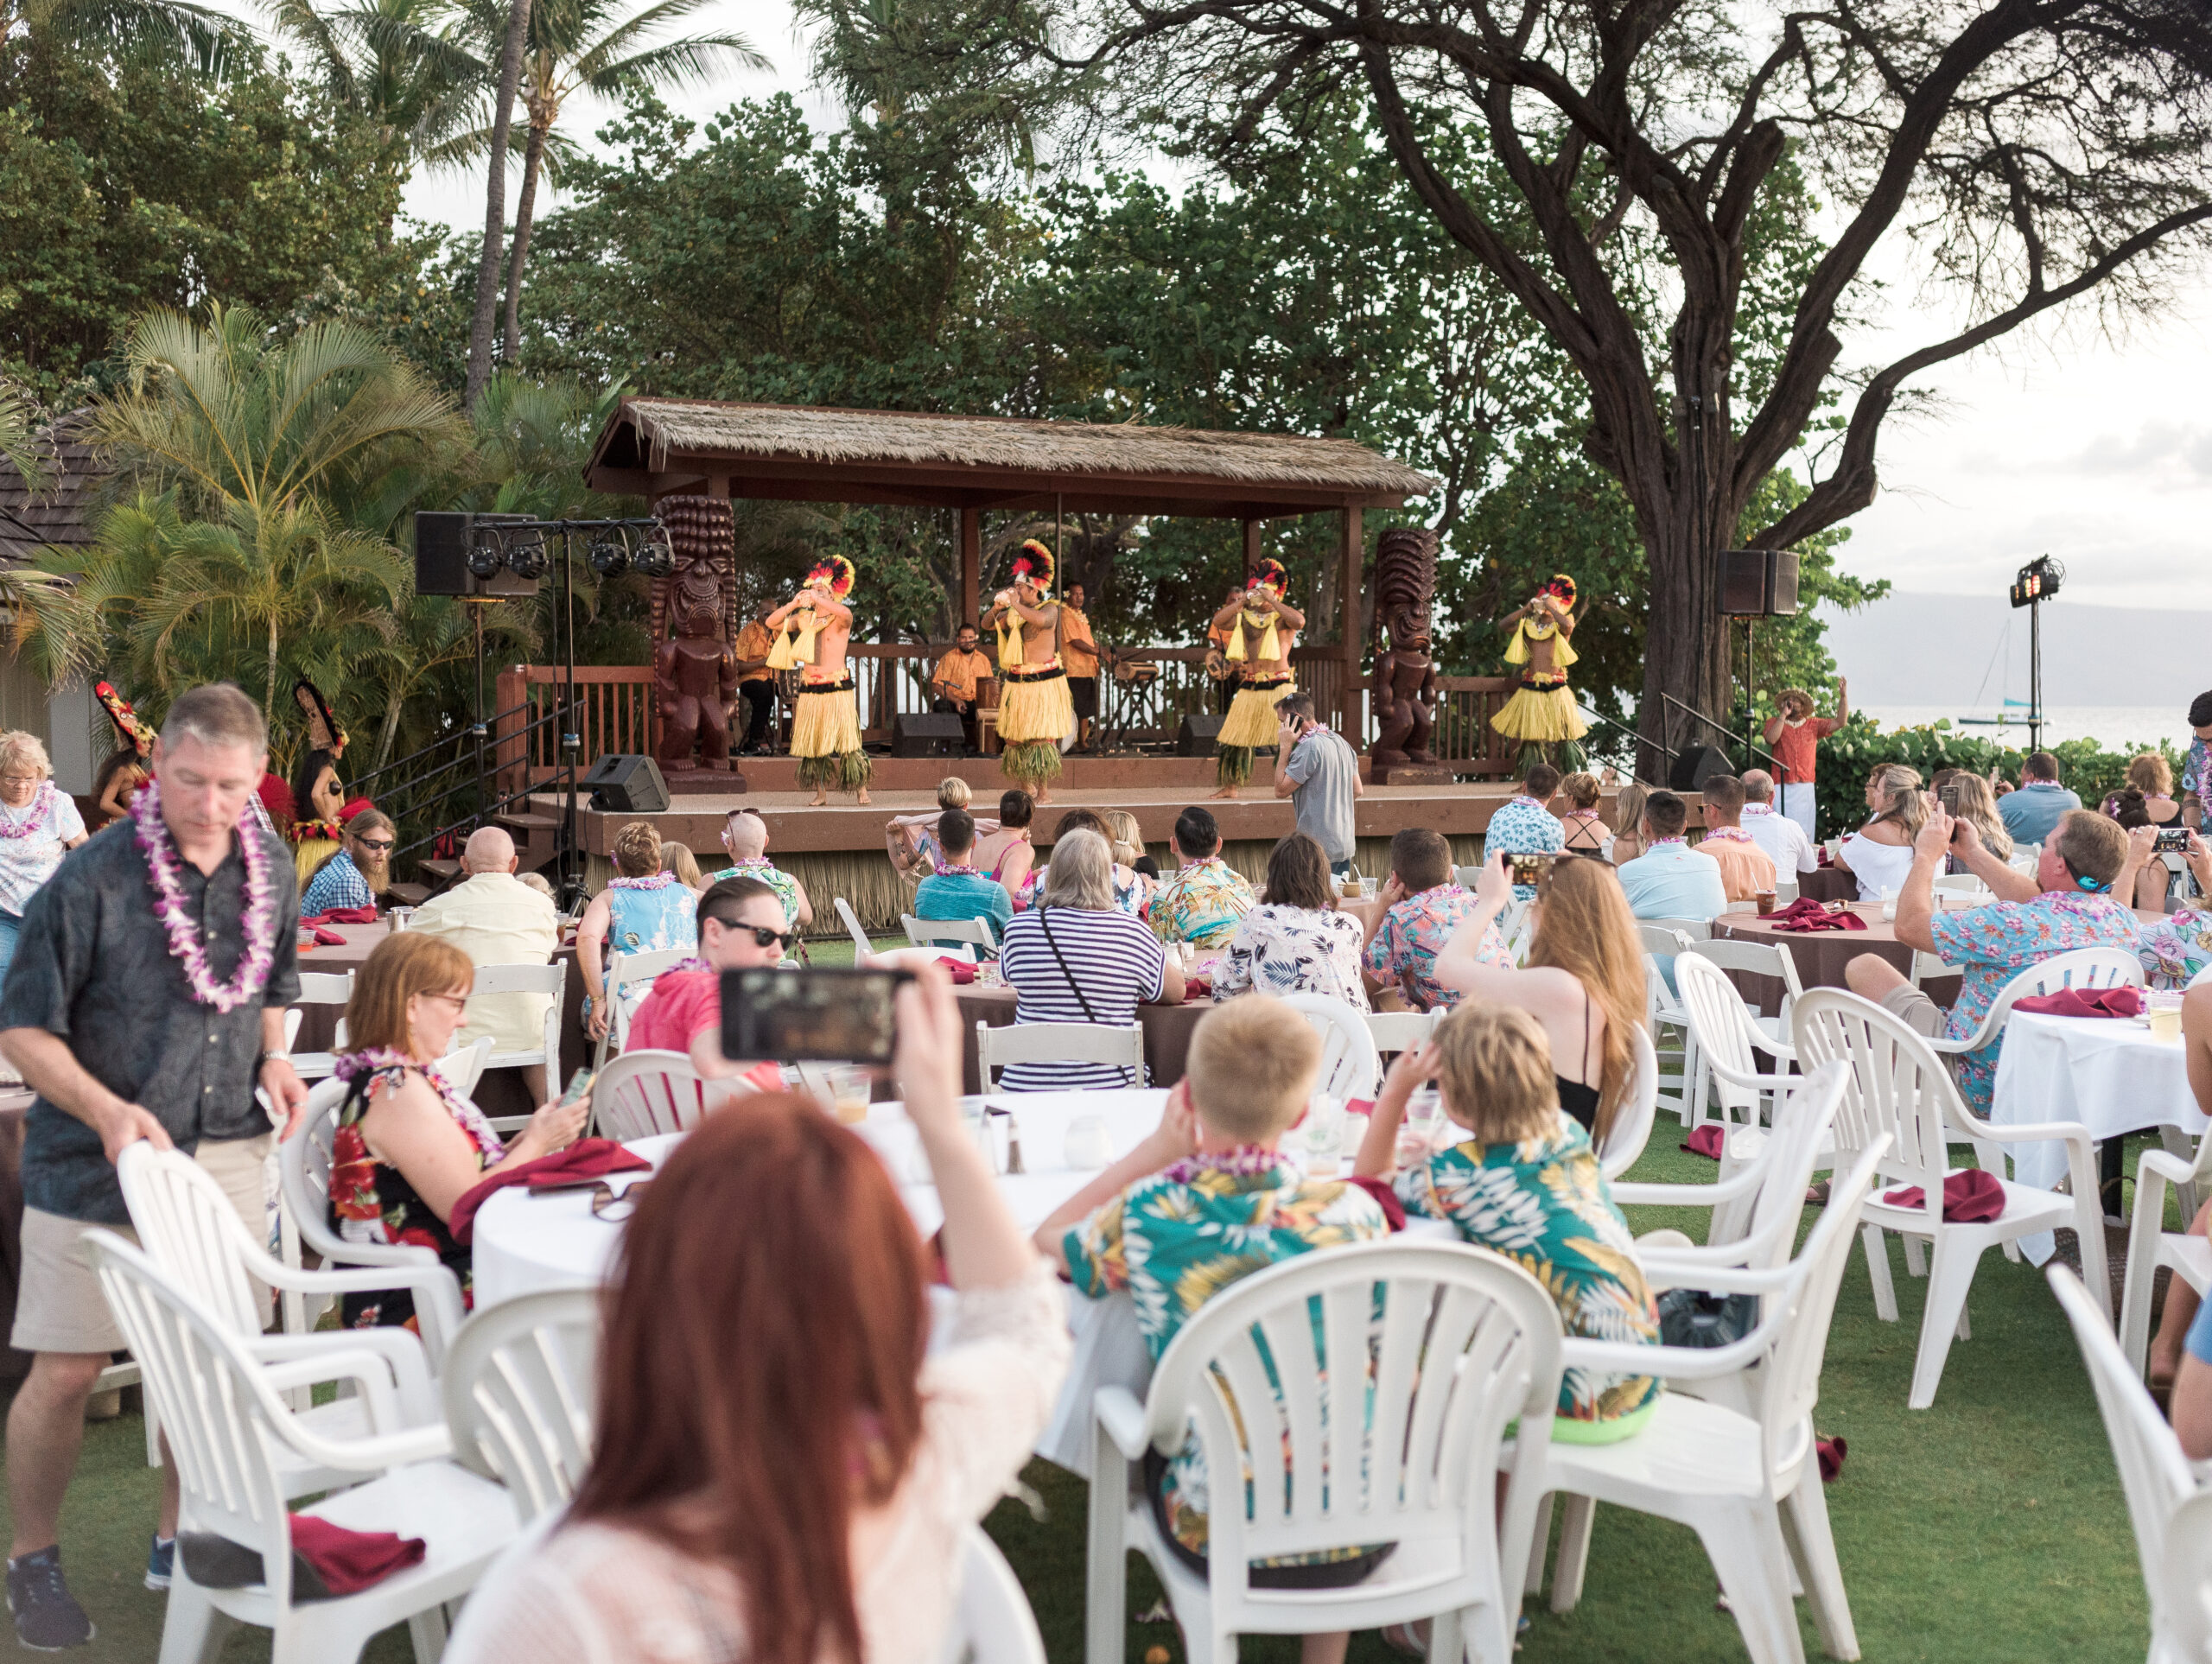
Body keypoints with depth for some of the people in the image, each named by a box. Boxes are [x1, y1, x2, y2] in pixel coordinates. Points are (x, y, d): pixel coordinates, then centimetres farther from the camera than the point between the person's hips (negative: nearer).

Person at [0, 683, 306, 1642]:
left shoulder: (272, 871, 2)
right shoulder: (91, 880, -15)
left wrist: (273, 1058, 0)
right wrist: (106, 1109, -23)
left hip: (227, 1156, 5)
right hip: (95, 1166, -4)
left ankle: (180, 1545, 31)